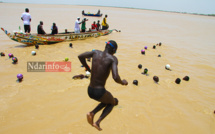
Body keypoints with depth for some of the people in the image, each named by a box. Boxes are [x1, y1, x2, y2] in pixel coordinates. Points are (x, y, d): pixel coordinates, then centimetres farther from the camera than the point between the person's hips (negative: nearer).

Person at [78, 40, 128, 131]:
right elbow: (115, 78, -26)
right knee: (112, 102, 29)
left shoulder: (96, 52, 3)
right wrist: (123, 82, -2)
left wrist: (88, 69, 19)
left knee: (106, 101, 35)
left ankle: (92, 113, 8)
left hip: (90, 91, 6)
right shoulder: (113, 58, -13)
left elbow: (80, 56, 7)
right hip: (99, 92, -6)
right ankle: (98, 122, 10)